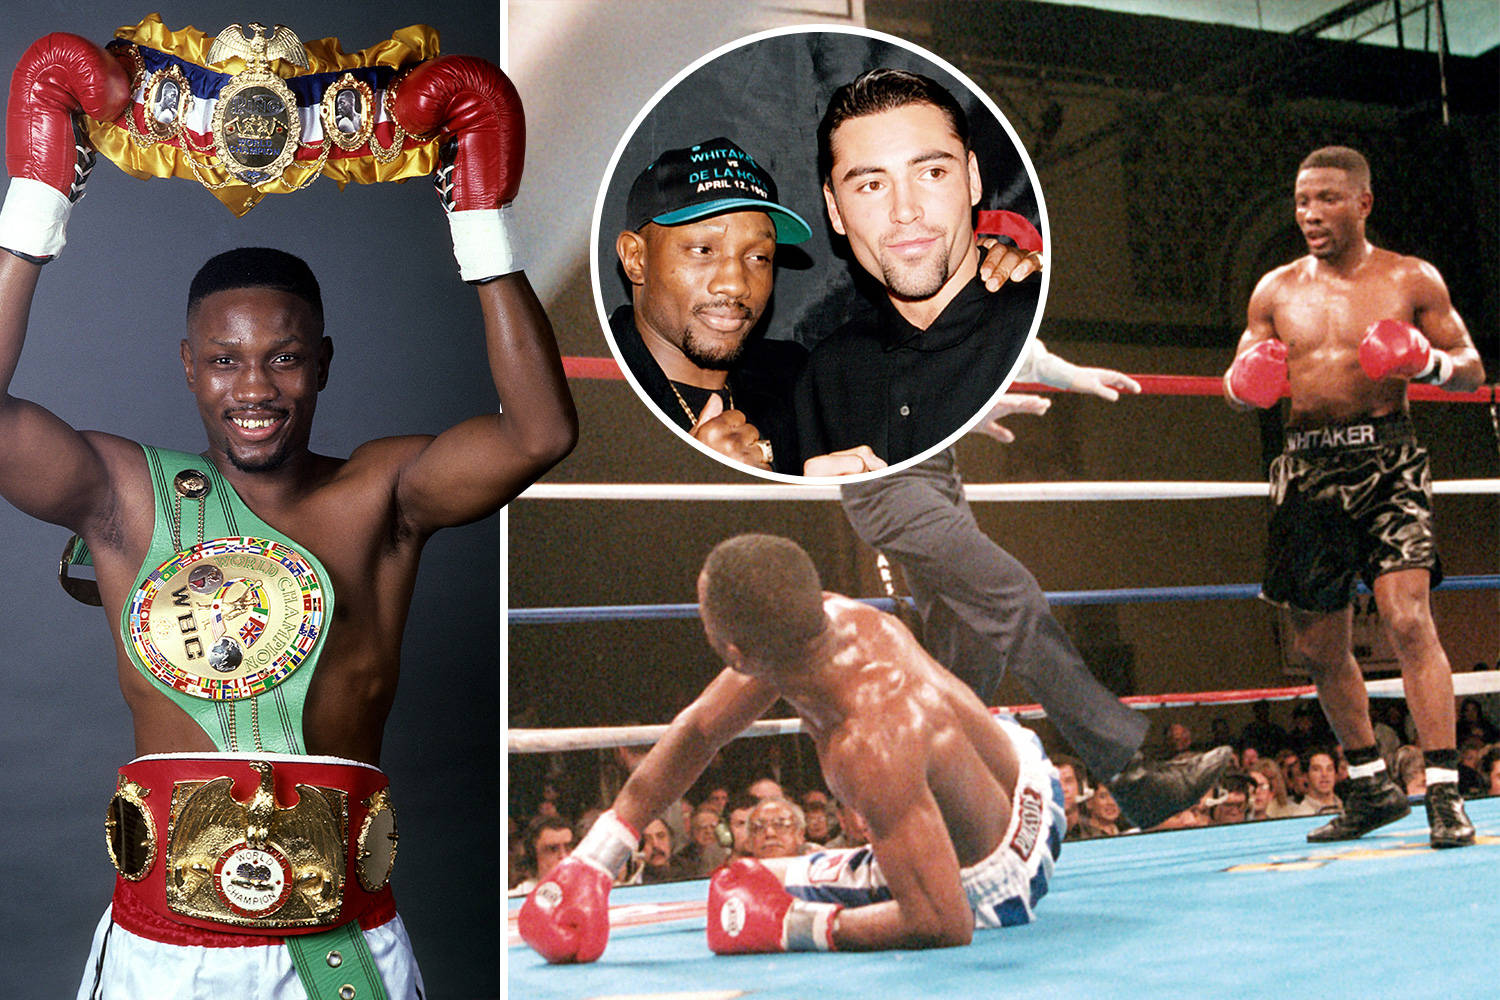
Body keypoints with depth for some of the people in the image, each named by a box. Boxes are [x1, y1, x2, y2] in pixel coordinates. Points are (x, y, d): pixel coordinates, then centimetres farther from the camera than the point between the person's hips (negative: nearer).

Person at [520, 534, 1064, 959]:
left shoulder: (871, 748, -45)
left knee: (739, 893, 4)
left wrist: (786, 930, -29)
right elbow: (699, 728, -7)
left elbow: (945, 925, -39)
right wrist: (591, 858, -9)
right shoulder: (832, 615, -20)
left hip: (987, 885, -6)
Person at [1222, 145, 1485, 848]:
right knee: (1317, 646, 8)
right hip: (1308, 468, 4)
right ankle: (1371, 786, 26)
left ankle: (1444, 793, -12)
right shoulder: (1275, 291, 12)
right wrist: (1246, 382, -7)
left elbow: (1472, 369, 8)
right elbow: (1237, 385, 17)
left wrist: (1429, 362, -14)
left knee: (1408, 618, -19)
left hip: (1385, 460, -3)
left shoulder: (1411, 280, 5)